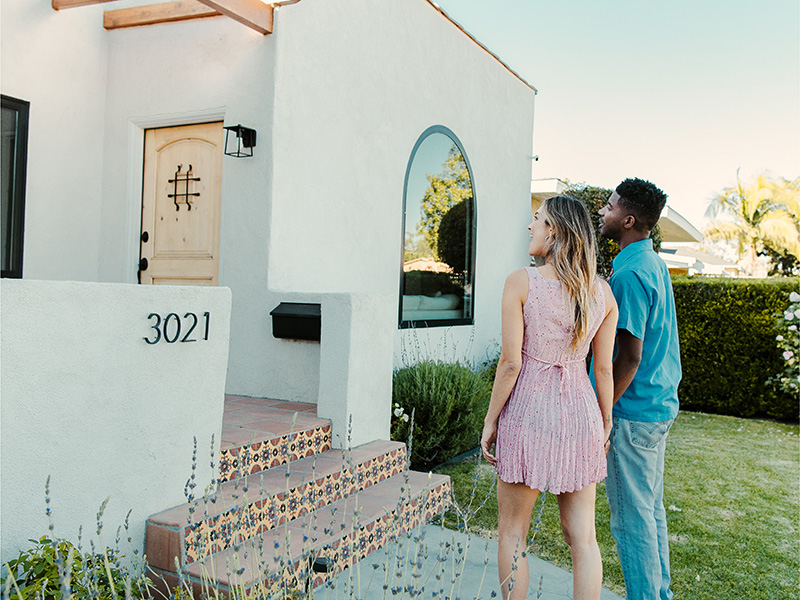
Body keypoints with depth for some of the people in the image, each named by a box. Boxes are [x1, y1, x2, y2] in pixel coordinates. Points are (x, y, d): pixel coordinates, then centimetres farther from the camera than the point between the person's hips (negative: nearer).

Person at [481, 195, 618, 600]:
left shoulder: (521, 283, -11)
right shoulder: (603, 293, 1)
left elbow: (510, 362, -13)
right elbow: (603, 369, 4)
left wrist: (490, 421, -3)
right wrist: (605, 422, 16)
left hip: (529, 412, -4)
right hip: (579, 413, 4)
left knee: (512, 532, 13)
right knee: (582, 536, 13)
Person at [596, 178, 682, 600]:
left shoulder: (630, 273, -20)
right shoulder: (654, 264, 11)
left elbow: (629, 356, -22)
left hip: (632, 411, -10)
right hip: (660, 405, 10)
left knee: (631, 518, 2)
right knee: (651, 509, 19)